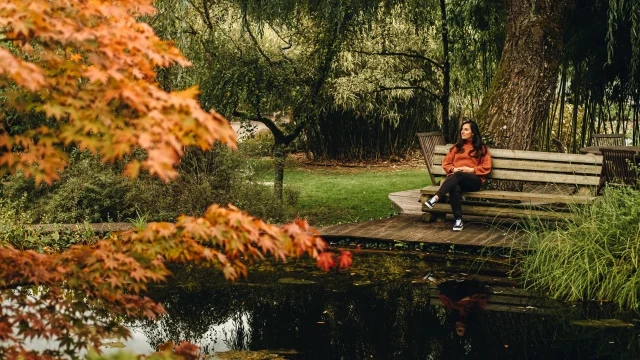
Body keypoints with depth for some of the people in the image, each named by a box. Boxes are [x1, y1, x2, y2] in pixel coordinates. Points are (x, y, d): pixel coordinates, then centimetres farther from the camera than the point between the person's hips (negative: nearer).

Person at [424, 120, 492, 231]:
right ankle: (458, 220, -42)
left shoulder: (481, 148, 16)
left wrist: (471, 169, -7)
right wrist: (453, 169, 0)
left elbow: (486, 167, 7)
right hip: (455, 178, 2)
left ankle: (435, 198, -52)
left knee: (458, 176, -39)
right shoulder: (457, 147, 26)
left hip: (474, 180, -2)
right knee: (455, 187, -37)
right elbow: (446, 163, 22)